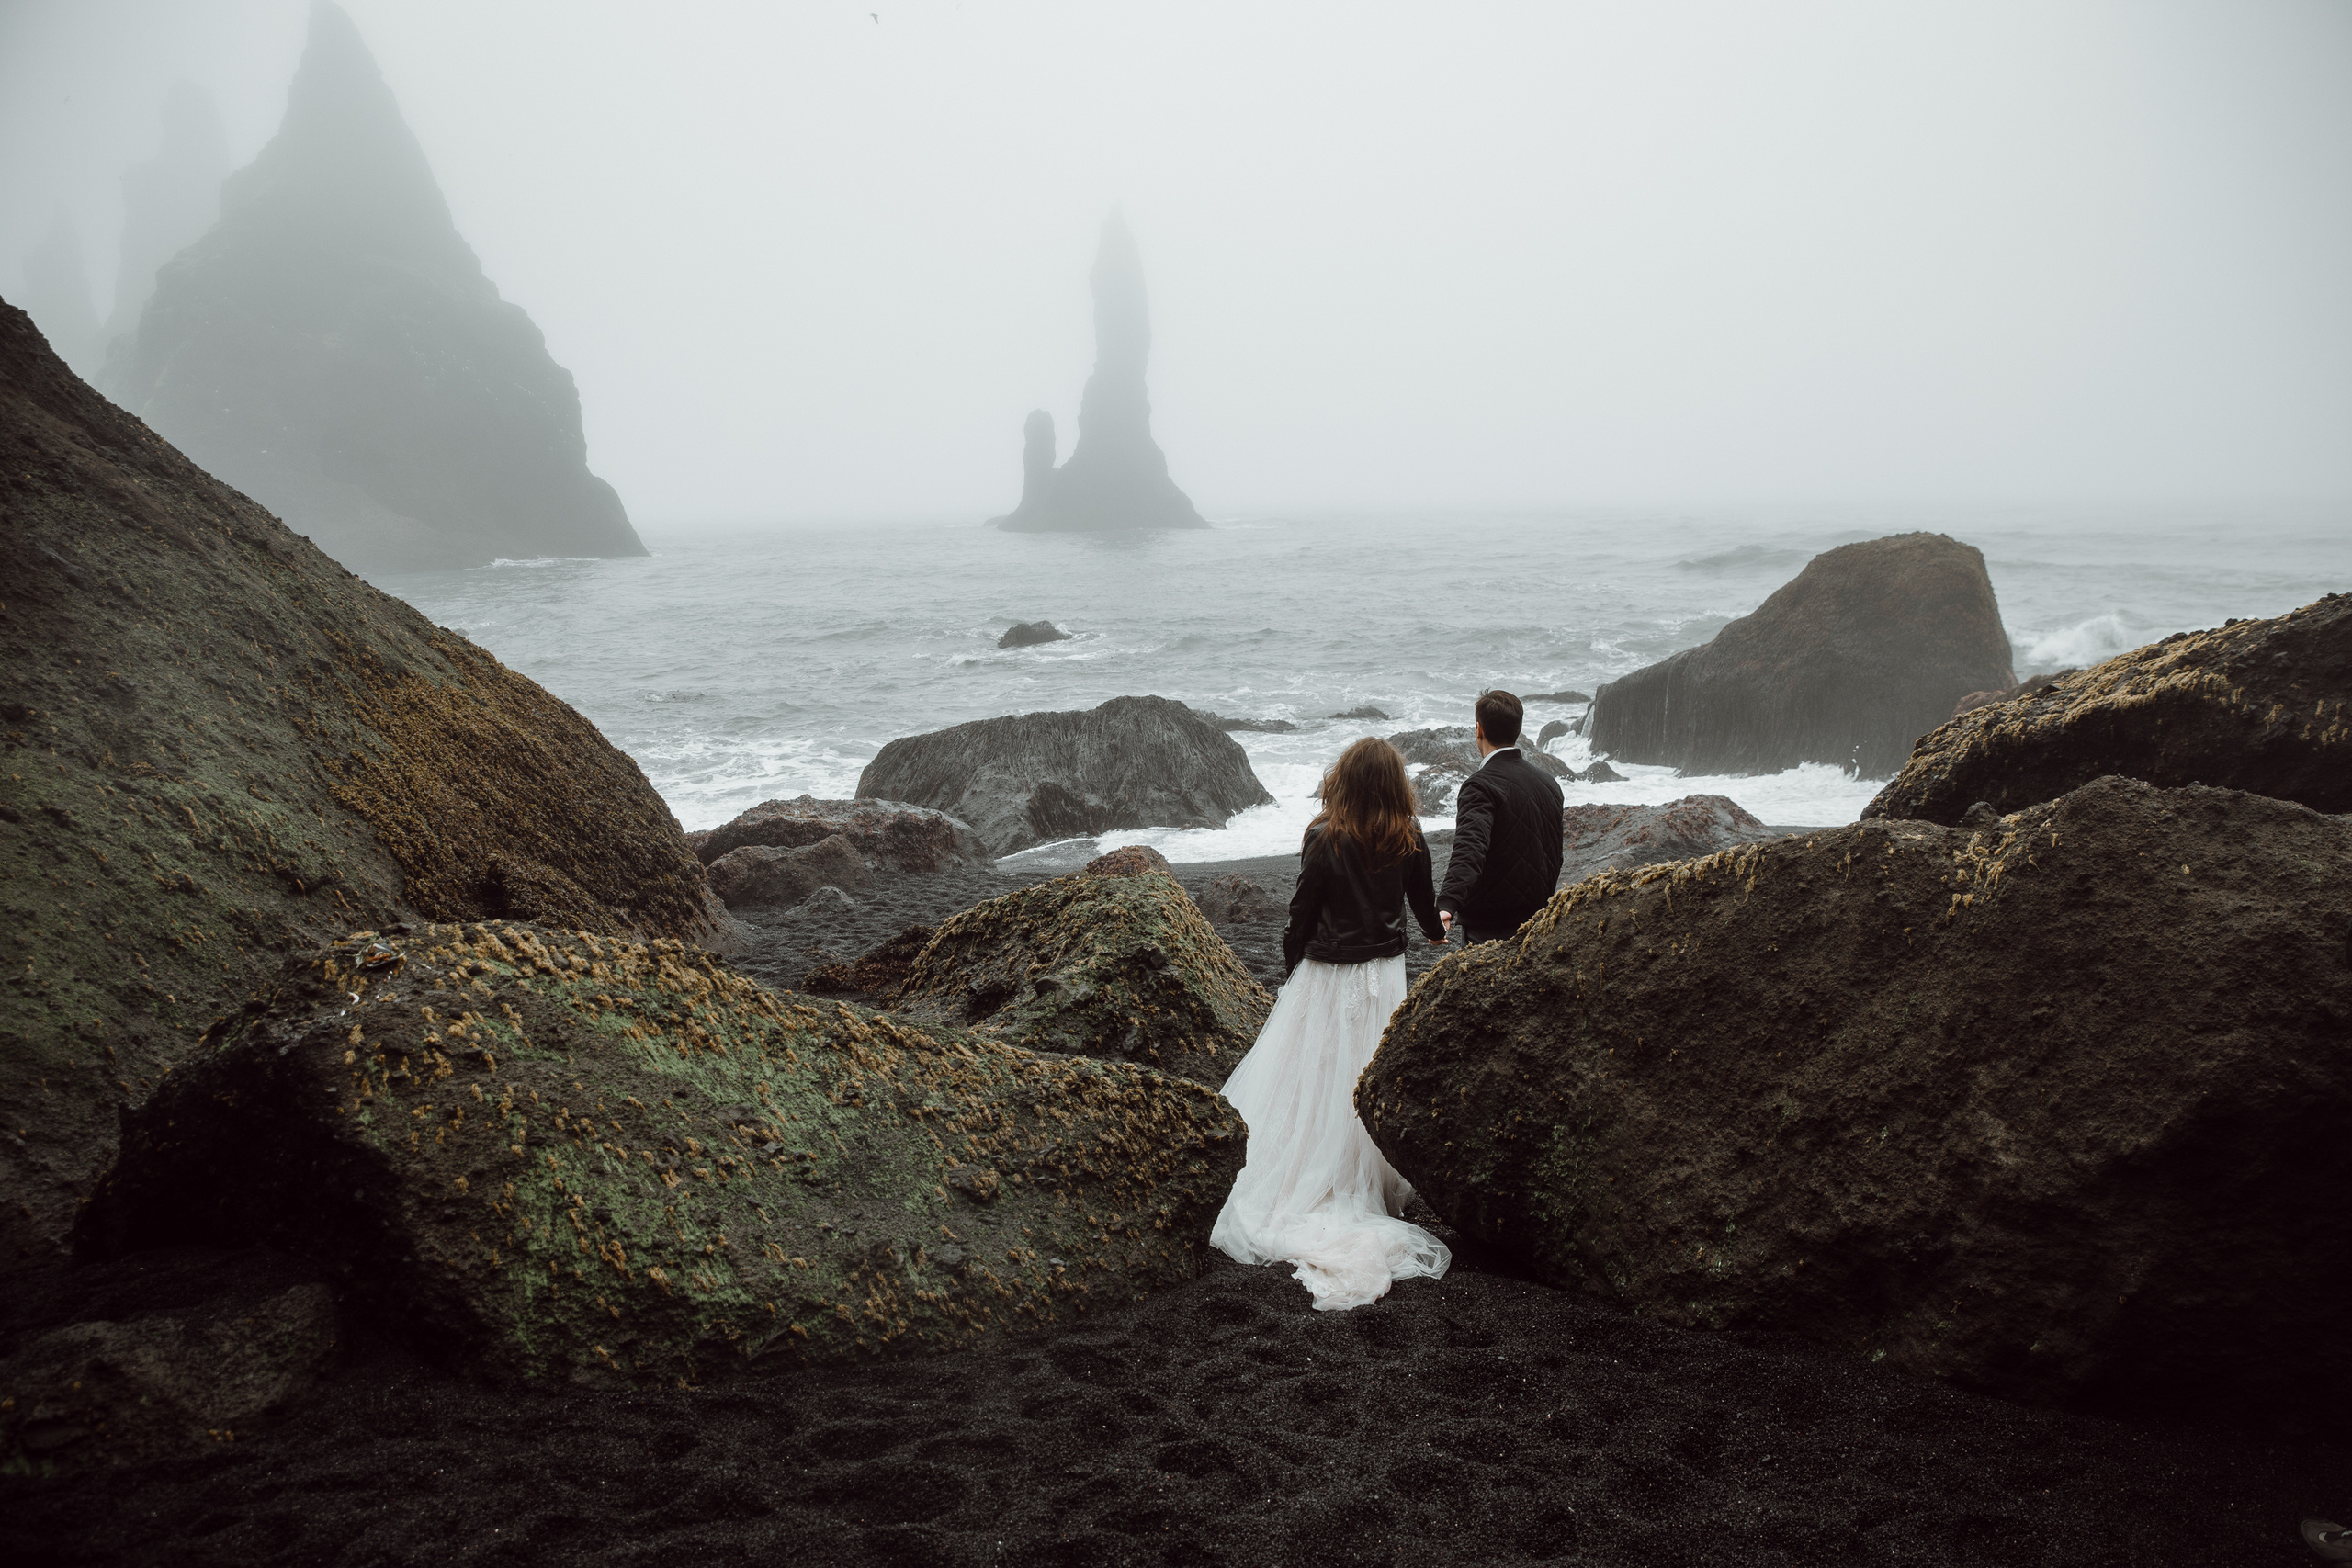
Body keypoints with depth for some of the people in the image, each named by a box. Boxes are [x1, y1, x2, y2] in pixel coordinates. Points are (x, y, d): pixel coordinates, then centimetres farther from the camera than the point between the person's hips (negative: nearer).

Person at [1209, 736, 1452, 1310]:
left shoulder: (1325, 839, -14)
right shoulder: (1409, 841, -4)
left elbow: (1302, 916, -9)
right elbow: (1425, 906, 11)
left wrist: (1290, 974, 6)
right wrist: (1437, 932, 34)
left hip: (1327, 978, -3)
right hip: (1385, 977, 3)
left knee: (1312, 1088, 4)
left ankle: (1296, 1196, 6)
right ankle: (1370, 1192, 18)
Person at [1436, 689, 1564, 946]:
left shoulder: (1481, 785, -15)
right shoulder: (1548, 782, 10)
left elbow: (1469, 850, -32)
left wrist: (1446, 906, -44)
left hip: (1488, 927, -7)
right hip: (1535, 923, 7)